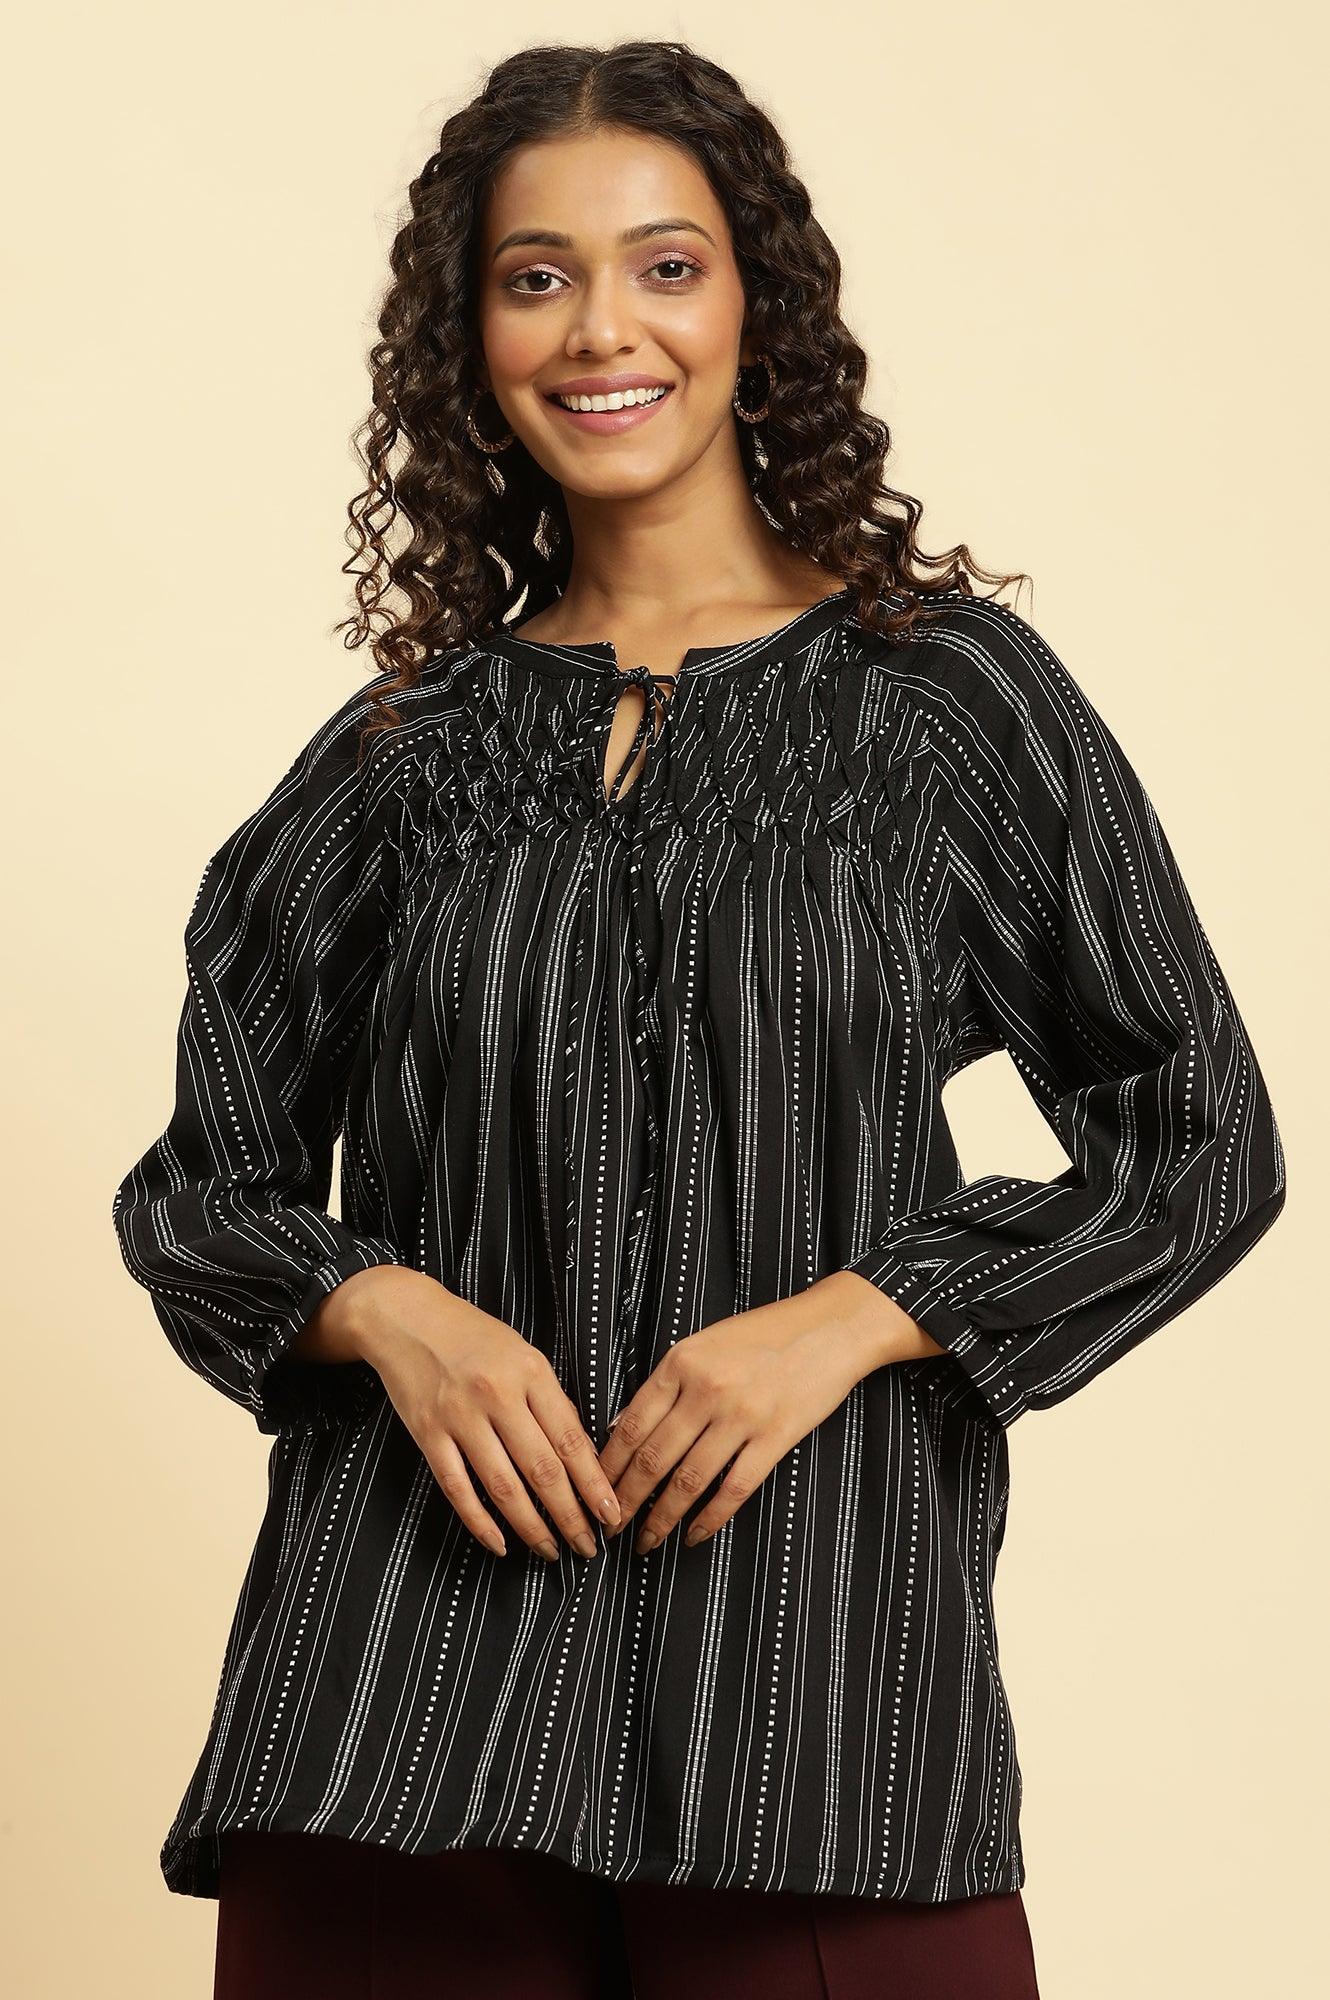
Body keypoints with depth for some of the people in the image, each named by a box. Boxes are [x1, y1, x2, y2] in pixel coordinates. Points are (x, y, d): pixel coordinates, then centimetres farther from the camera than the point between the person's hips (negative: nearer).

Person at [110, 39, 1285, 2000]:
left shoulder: (952, 690, 4)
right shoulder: (405, 747, 10)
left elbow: (1202, 1141, 4)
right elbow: (200, 1187, 15)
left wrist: (848, 1317, -9)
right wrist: (389, 1311, -6)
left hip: (817, 1636, -2)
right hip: (414, 1657, 2)